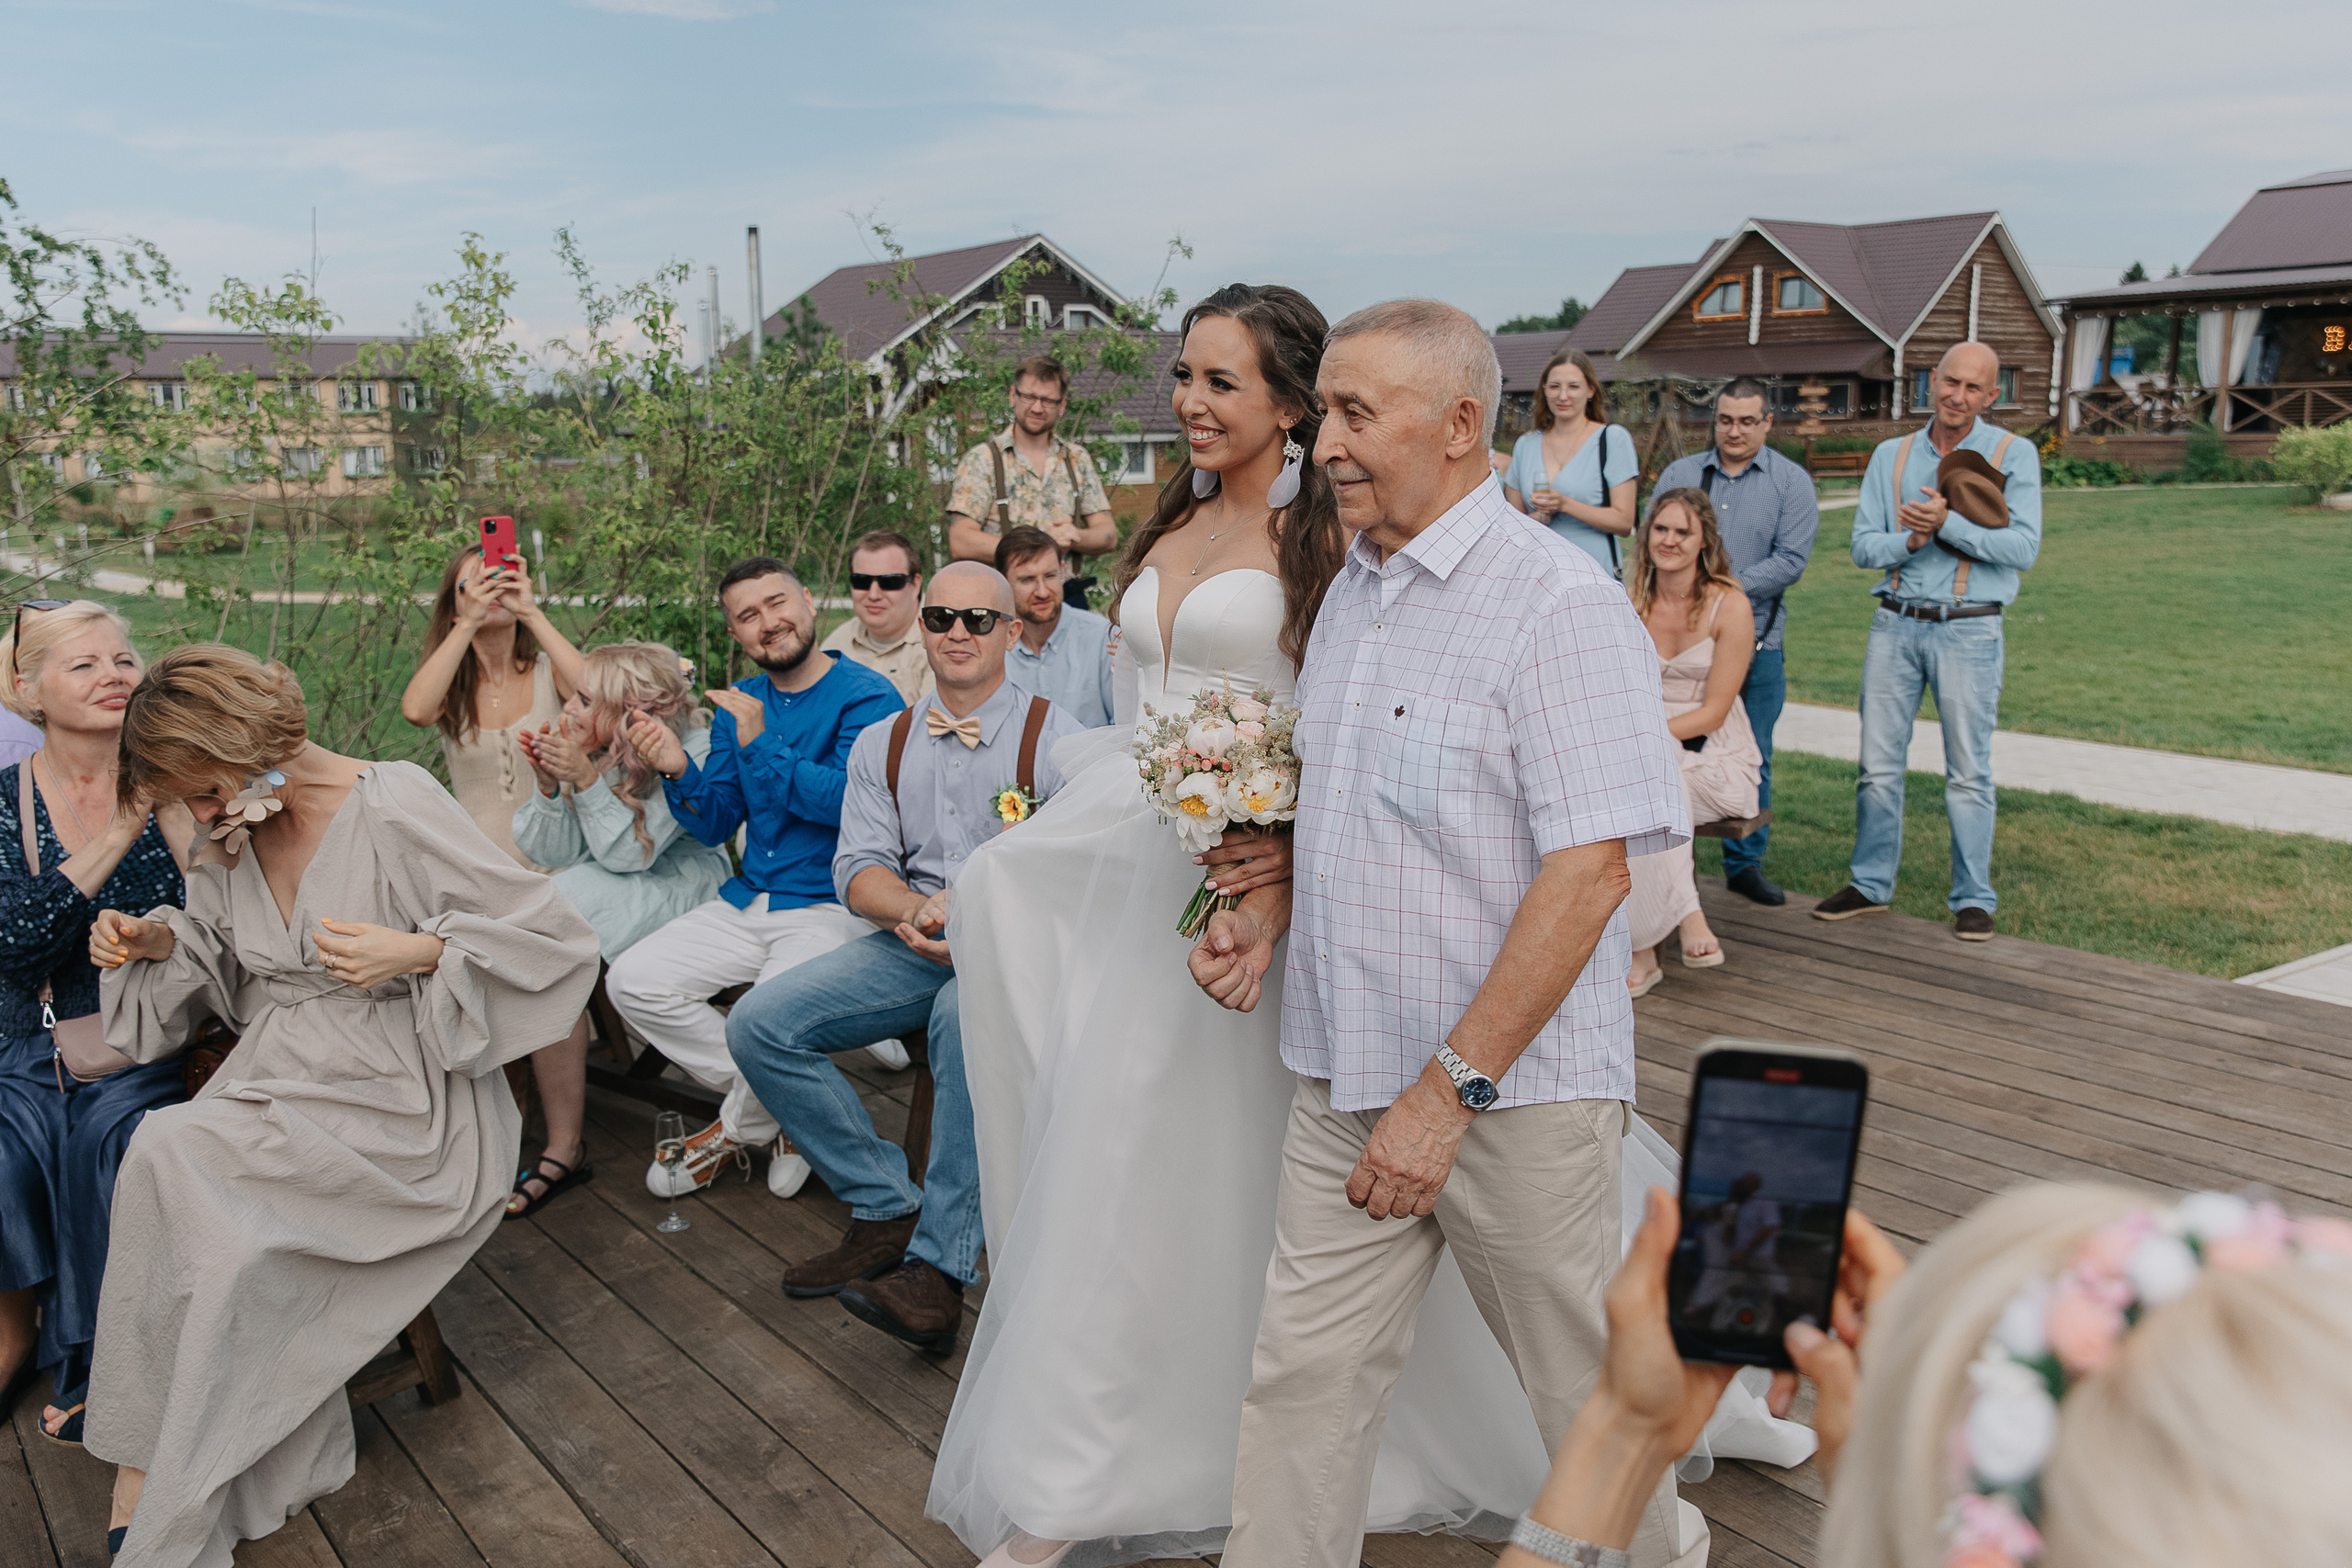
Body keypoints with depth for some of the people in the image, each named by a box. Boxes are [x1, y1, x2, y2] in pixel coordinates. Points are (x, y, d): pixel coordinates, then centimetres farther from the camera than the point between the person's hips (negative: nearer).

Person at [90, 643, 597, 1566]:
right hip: (276, 1082, 6)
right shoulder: (233, 836, 9)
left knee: (169, 1160, -25)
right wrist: (158, 941, 5)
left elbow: (558, 940, -12)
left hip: (400, 1109, -6)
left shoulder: (398, 812, -12)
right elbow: (225, 960, 26)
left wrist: (416, 951, -24)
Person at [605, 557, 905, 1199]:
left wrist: (759, 745, -21)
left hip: (834, 907, -7)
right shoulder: (738, 703, 11)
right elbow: (716, 824, 10)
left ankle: (740, 1129, 5)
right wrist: (679, 771, -10)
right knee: (632, 982, -7)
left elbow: (851, 800, -22)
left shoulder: (867, 696, -9)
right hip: (746, 903, 7)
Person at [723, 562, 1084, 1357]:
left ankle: (939, 1269, -32)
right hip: (912, 942, 6)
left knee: (967, 1016, -40)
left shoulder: (1052, 736, -2)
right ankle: (887, 1209, -3)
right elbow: (858, 865, 8)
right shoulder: (881, 746, 13)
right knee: (758, 1023, -12)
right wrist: (919, 910, -15)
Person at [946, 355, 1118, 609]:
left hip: (1067, 597, 3)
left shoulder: (1078, 459, 15)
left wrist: (1074, 538, -11)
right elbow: (960, 543, -8)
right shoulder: (982, 460, 2)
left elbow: (1109, 535, 12)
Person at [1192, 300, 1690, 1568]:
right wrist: (1266, 912, 3)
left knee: (1587, 1391, 13)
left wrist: (1450, 1089, -21)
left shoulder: (1560, 603, -15)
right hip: (1345, 1083, 7)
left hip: (1516, 1093, -6)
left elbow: (1588, 869, -21)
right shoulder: (1352, 591, 11)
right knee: (1301, 1379, 10)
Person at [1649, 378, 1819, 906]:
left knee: (1749, 758, 4)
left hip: (1755, 640, -1)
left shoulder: (1792, 482, 4)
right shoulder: (1678, 473, 11)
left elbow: (1791, 559, -6)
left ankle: (1745, 864, 16)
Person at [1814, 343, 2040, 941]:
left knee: (1968, 772, 0)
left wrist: (1948, 523, -19)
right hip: (1895, 623, 3)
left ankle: (1973, 898, 9)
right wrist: (1912, 539, -13)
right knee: (1878, 764, 5)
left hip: (1968, 629, -3)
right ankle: (1871, 885, 16)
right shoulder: (1891, 455, 10)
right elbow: (1863, 546, 5)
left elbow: (2023, 548, -10)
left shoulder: (2014, 455, 1)